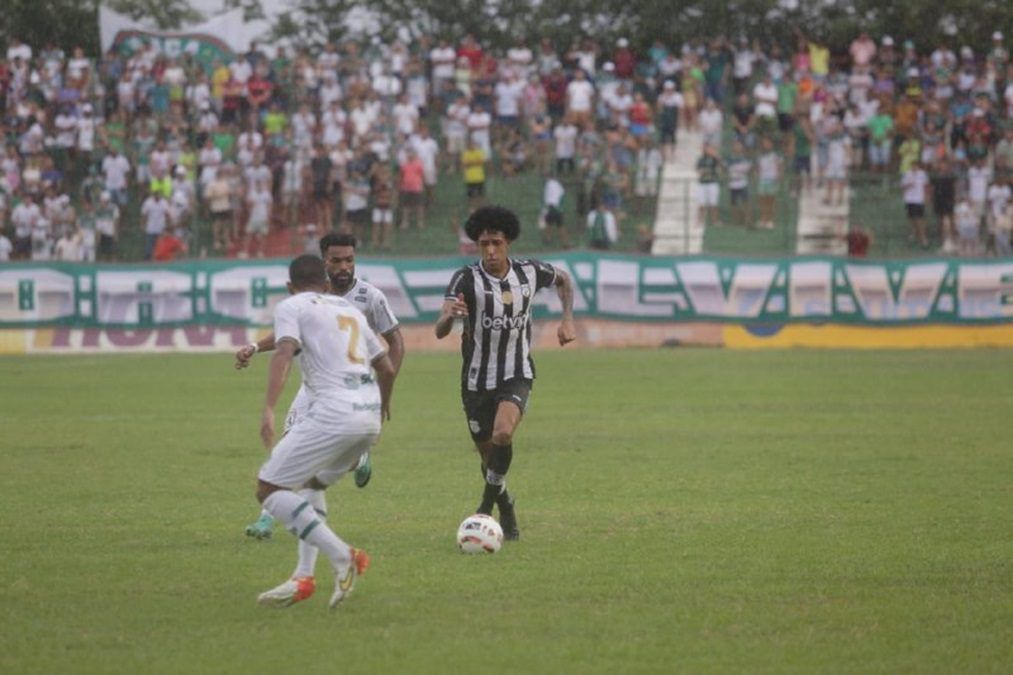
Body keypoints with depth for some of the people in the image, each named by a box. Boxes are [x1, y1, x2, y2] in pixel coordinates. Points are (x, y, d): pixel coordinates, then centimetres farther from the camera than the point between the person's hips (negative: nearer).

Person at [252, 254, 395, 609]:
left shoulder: (291, 306, 7)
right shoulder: (350, 310, 27)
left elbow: (284, 352, -12)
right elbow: (386, 368, 31)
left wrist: (269, 409, -23)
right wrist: (383, 406, 51)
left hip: (335, 413, -8)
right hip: (370, 413, 8)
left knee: (269, 490, -3)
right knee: (310, 482, 28)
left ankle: (342, 556, -15)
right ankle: (304, 577, 18)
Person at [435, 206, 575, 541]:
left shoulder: (530, 273, -6)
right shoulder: (466, 279, -16)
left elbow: (564, 280, 18)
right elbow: (440, 331, -28)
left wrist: (567, 320, 5)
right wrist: (449, 315, -51)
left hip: (517, 376, 0)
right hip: (477, 380, 0)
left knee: (503, 434, -27)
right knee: (488, 454, 9)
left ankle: (489, 497, -5)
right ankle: (505, 509, 37)